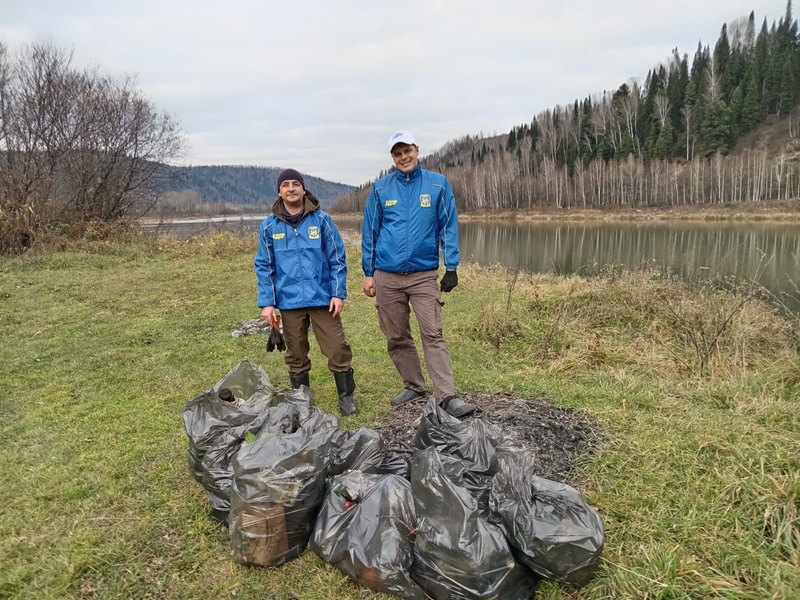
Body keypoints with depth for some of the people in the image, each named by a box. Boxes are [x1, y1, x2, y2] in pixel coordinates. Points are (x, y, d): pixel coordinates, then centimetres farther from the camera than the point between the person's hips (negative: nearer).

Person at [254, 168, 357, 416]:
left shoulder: (321, 219, 0)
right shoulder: (269, 225, 4)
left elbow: (337, 259, 1)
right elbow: (264, 266, 6)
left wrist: (338, 293, -6)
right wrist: (266, 302, -1)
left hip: (323, 299, -1)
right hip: (289, 302, 2)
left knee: (337, 349, -2)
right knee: (296, 355, 13)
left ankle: (346, 397, 16)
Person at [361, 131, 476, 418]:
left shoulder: (438, 184, 2)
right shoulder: (380, 188, 5)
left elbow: (449, 226, 3)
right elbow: (370, 232, 8)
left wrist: (451, 267, -3)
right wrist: (368, 273, 5)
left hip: (424, 274, -2)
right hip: (386, 276, 2)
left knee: (433, 335, -8)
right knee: (396, 338, 10)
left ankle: (447, 396, -5)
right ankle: (413, 386, 25)